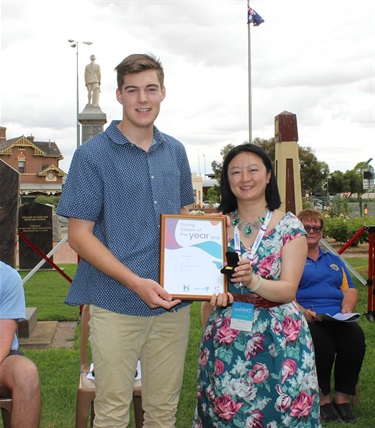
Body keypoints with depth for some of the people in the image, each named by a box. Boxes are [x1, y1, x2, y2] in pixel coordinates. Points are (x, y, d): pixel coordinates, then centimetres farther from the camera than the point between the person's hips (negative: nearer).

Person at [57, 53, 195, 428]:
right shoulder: (92, 155, -6)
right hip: (116, 304, -4)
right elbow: (79, 235, -9)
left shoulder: (175, 152, 9)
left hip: (173, 301, 4)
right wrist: (136, 283, -18)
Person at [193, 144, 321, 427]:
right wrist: (215, 293, -16)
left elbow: (288, 290, -9)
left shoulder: (289, 226, -3)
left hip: (279, 337, -2)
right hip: (226, 337, 2)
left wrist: (253, 281, -28)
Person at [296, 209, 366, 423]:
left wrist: (347, 308, 1)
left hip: (337, 317, 4)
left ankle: (342, 398, -14)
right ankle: (322, 398, -14)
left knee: (356, 336, -28)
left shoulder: (334, 260, 29)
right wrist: (301, 311, -18)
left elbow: (350, 289, 22)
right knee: (320, 340, -35)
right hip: (305, 318, -4)